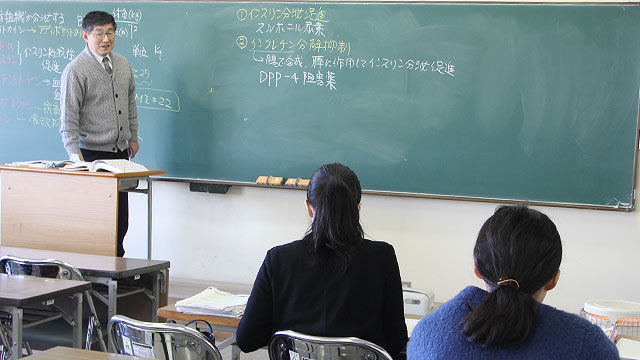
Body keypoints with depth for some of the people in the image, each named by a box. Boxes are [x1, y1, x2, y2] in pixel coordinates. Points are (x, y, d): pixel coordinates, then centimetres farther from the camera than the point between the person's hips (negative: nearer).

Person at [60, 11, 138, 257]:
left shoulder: (122, 64, 10)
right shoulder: (75, 71, -10)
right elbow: (68, 117, -14)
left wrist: (133, 137, 21)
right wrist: (74, 154, -21)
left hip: (120, 152, 6)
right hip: (92, 153, -6)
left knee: (120, 218, 9)